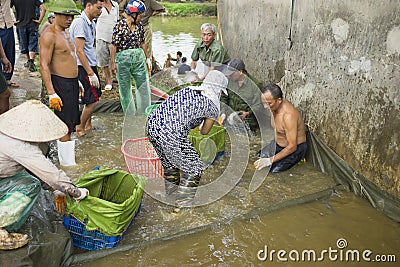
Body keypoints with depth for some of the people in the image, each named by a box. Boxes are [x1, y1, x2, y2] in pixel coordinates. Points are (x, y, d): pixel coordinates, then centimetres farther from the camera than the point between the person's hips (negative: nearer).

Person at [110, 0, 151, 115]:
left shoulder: (140, 26, 7)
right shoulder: (120, 26, -9)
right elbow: (114, 45, -9)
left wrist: (147, 58, 16)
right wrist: (113, 62, -12)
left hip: (139, 58, 5)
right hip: (123, 59, -5)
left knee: (144, 86, 4)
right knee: (125, 88, 5)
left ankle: (144, 114, 17)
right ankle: (130, 115, 18)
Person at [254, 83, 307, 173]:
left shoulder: (289, 115, -35)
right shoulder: (275, 106, -10)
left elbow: (292, 147, -31)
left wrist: (270, 160, -30)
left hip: (295, 149, -8)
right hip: (278, 144, 8)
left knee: (270, 170, -18)